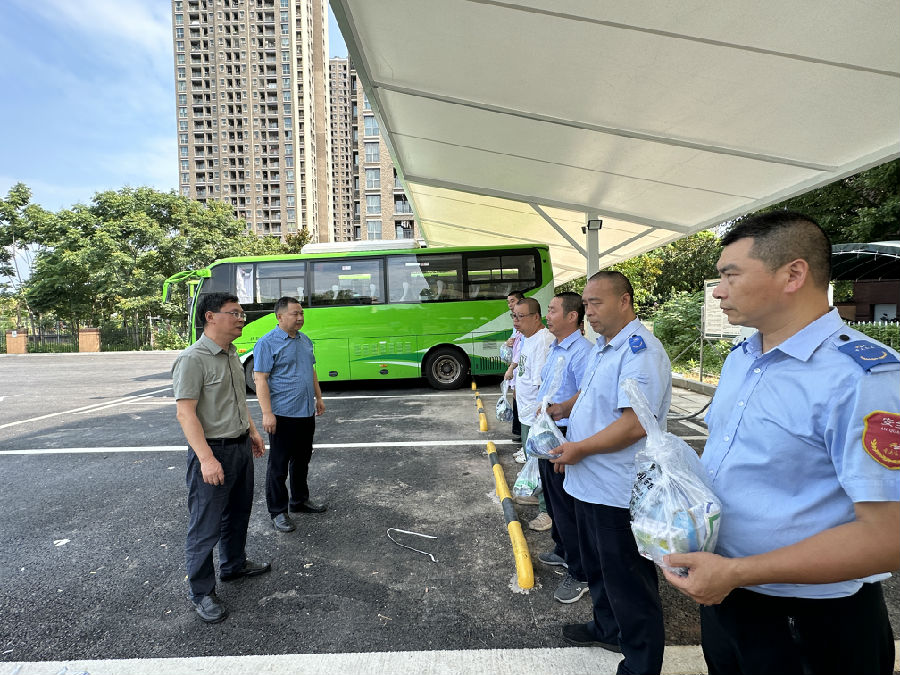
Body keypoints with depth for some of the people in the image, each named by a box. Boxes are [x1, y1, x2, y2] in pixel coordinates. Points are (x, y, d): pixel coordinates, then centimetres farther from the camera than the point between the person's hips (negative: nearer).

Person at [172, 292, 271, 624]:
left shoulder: (232, 355, 9)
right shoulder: (193, 359, -19)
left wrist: (252, 431, 20)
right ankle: (202, 593, 21)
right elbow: (185, 413, -23)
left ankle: (234, 565, 43)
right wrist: (206, 458, -27)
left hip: (241, 447, 9)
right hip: (213, 451, -9)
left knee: (238, 513, 23)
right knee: (206, 525, 4)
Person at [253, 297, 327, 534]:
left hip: (306, 413, 8)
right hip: (282, 415, -7)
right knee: (279, 465, 4)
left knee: (302, 460, 19)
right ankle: (278, 512, 17)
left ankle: (300, 500, 35)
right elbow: (260, 379, -16)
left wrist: (318, 398, 18)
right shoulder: (267, 343, -11)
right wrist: (267, 413, -22)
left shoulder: (305, 341, 12)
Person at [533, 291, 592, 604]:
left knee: (567, 507, 3)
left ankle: (579, 574, 21)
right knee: (553, 499, 24)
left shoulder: (581, 352, -21)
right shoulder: (555, 349, 10)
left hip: (565, 437, -10)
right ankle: (562, 551, 44)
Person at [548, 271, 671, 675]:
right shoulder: (601, 348, 10)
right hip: (590, 482, 10)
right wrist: (560, 410, 6)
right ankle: (607, 629, 49)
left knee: (628, 580, 9)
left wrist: (579, 449, -20)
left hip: (619, 490, -10)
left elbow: (635, 424, -29)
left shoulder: (640, 351, -22)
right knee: (597, 566, 26)